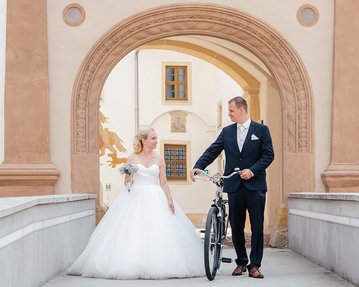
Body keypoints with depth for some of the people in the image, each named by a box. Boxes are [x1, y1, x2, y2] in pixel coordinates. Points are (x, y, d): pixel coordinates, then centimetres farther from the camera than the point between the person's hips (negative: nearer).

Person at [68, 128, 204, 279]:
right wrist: (127, 174, -16)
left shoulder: (159, 159, 9)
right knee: (133, 232, -8)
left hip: (155, 198, 1)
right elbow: (126, 182, 6)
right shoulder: (132, 158, 4)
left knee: (157, 232, -7)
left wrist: (170, 199, -5)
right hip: (135, 197, -1)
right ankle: (132, 265, -4)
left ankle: (158, 265, -1)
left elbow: (163, 182, 6)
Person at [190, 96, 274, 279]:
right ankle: (241, 262, 22)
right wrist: (197, 166, -13)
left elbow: (268, 155, -3)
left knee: (257, 227, -1)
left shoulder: (261, 130, 1)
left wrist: (252, 170, -16)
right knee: (236, 226, 8)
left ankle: (255, 265, 6)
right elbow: (212, 151, 2)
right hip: (234, 186, 3)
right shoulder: (227, 132, 9)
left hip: (255, 185, -3)